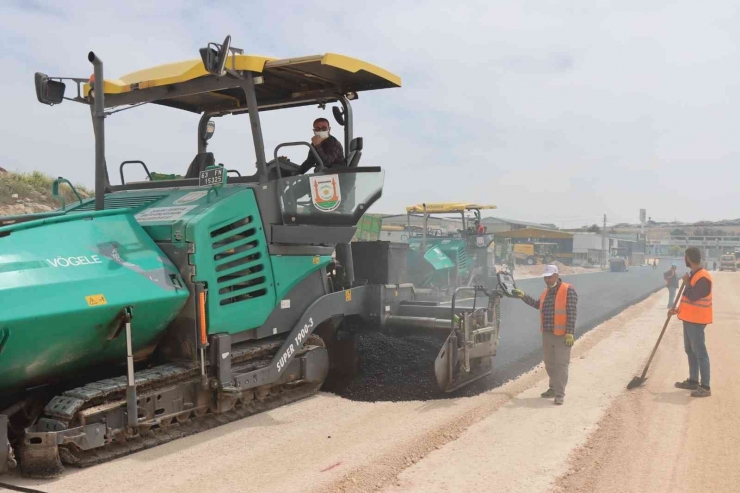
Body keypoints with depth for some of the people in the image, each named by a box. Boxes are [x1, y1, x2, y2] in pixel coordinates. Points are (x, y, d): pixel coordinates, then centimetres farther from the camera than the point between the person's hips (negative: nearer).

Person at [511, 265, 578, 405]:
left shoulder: (568, 291, -13)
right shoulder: (546, 292, 10)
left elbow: (571, 314, -17)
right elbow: (538, 305, 27)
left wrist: (570, 333, -21)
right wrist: (523, 296, 21)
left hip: (562, 335, -7)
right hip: (547, 334, 7)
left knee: (561, 365, -4)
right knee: (549, 363, 15)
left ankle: (560, 394, -1)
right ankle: (553, 388, 29)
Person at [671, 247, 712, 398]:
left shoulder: (703, 277, -20)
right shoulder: (694, 275, 13)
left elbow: (692, 296, -26)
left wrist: (686, 282, -12)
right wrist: (679, 309, 16)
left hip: (696, 320, -10)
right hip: (689, 318, 10)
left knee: (700, 352, -8)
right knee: (690, 351, 16)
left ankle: (705, 387, -6)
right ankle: (693, 381, 25)